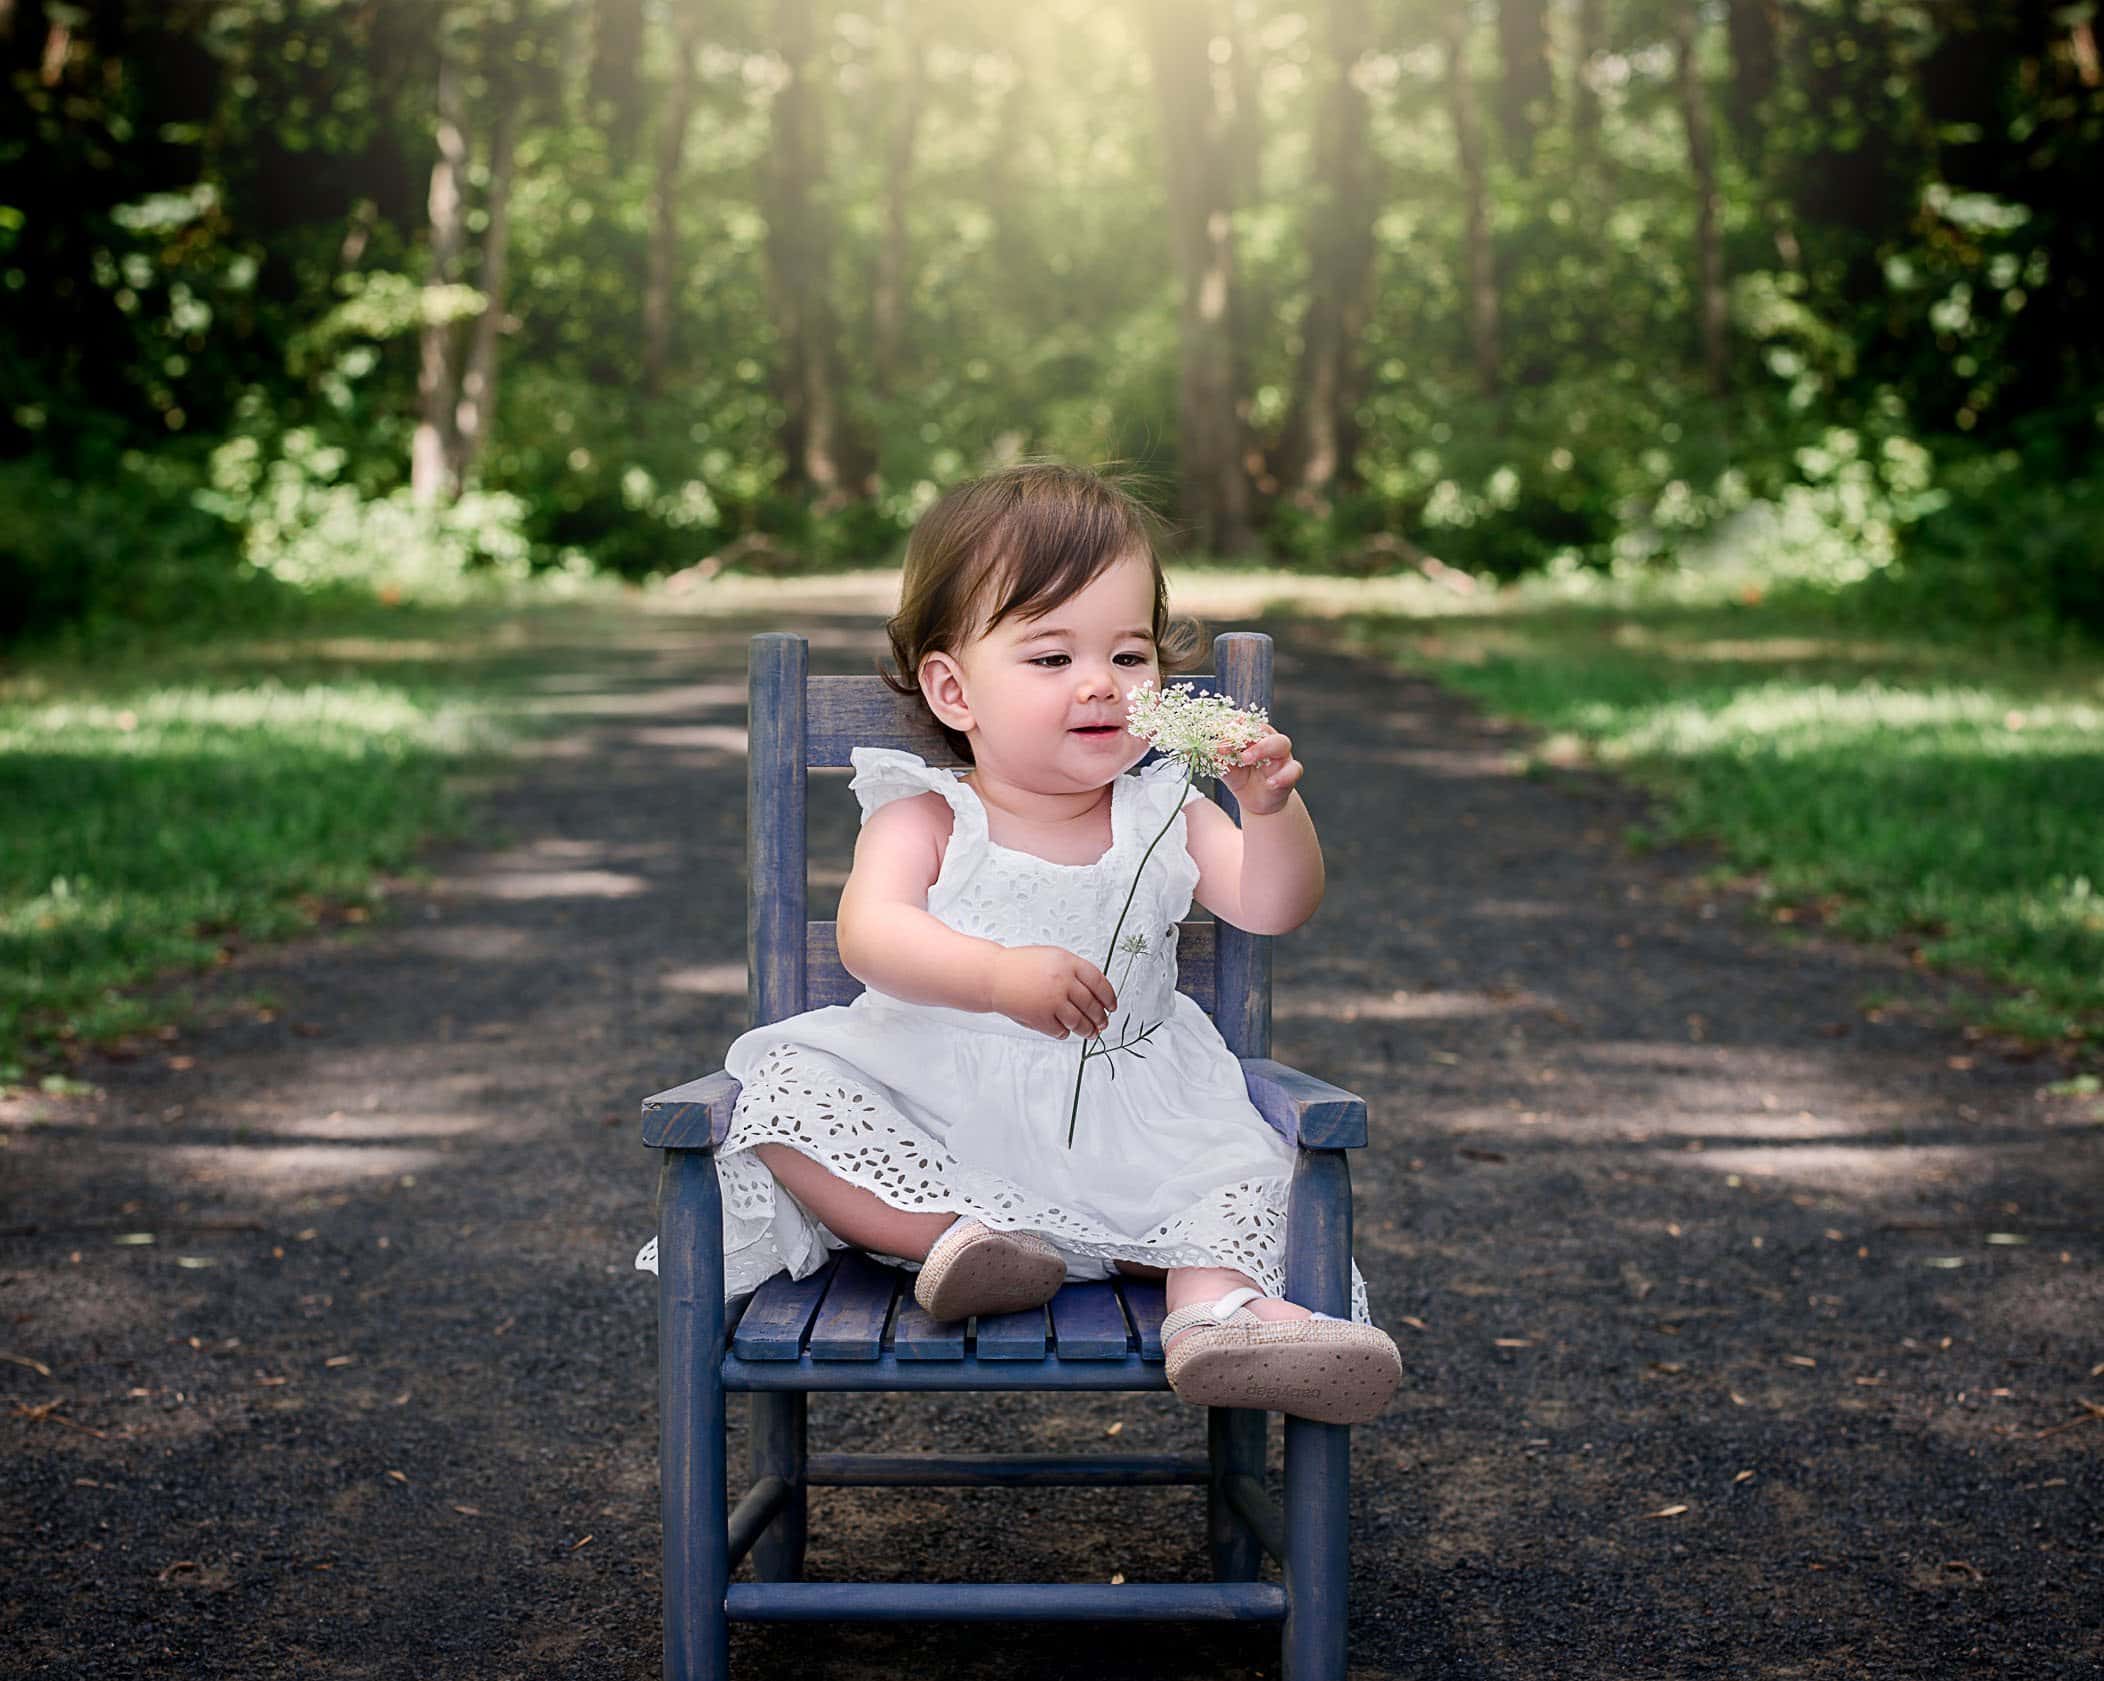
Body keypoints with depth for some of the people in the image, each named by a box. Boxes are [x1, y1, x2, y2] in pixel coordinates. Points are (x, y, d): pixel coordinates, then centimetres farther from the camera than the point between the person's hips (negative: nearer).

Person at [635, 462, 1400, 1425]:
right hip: (928, 1110, -2)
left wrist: (1272, 809, -23)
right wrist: (1000, 976, -41)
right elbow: (869, 931, -23)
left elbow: (1272, 908, -3)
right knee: (787, 1085, -24)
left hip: (1116, 1119, 2)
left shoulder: (1160, 814, 6)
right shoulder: (925, 816, -5)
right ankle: (945, 1231, -32)